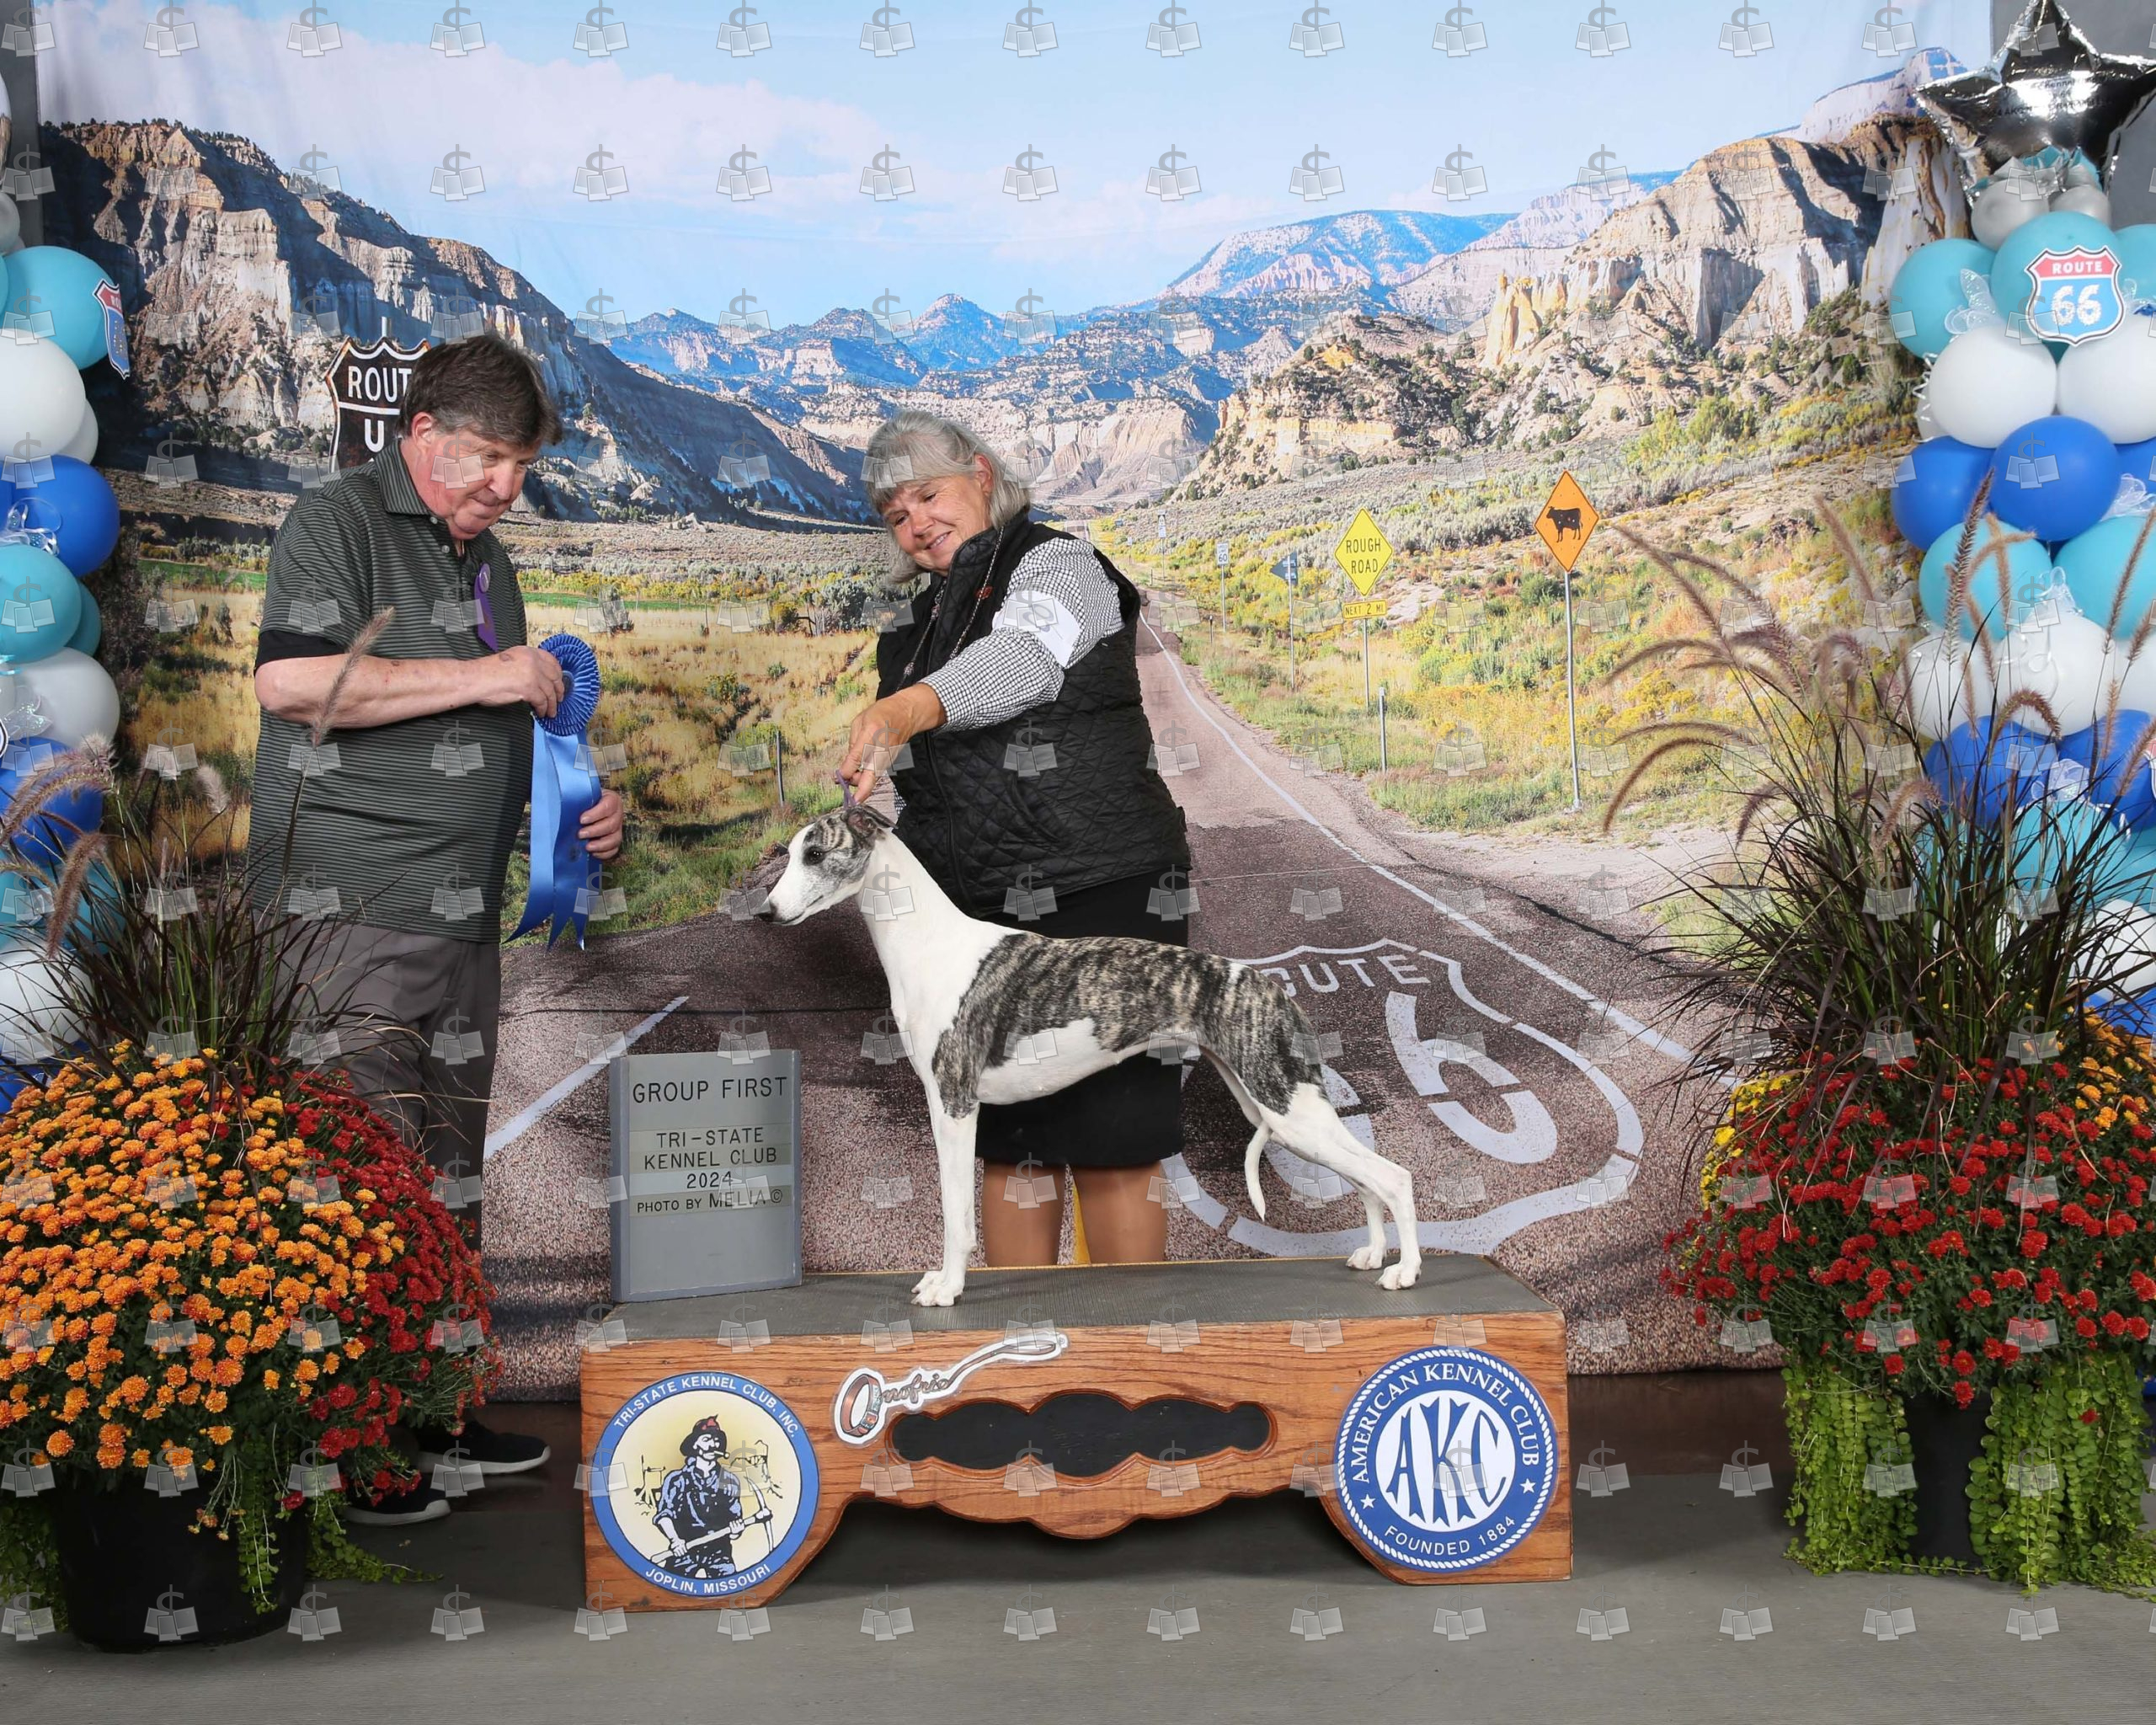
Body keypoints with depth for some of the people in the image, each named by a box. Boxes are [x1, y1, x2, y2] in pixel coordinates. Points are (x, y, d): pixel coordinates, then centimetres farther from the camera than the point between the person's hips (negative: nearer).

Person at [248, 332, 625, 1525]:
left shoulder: (485, 560, 21)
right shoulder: (339, 523, -5)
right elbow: (290, 680, -20)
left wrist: (578, 804, 13)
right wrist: (482, 676, -17)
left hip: (460, 913, 9)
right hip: (349, 909, -9)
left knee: (445, 1178, 12)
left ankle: (429, 1407, 22)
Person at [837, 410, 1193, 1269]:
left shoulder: (1059, 565, -2)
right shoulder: (923, 623, 21)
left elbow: (1021, 659, -25)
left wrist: (914, 706, -42)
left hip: (1099, 896, -7)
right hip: (978, 909, 7)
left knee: (1110, 1144, -7)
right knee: (1008, 1142, 6)